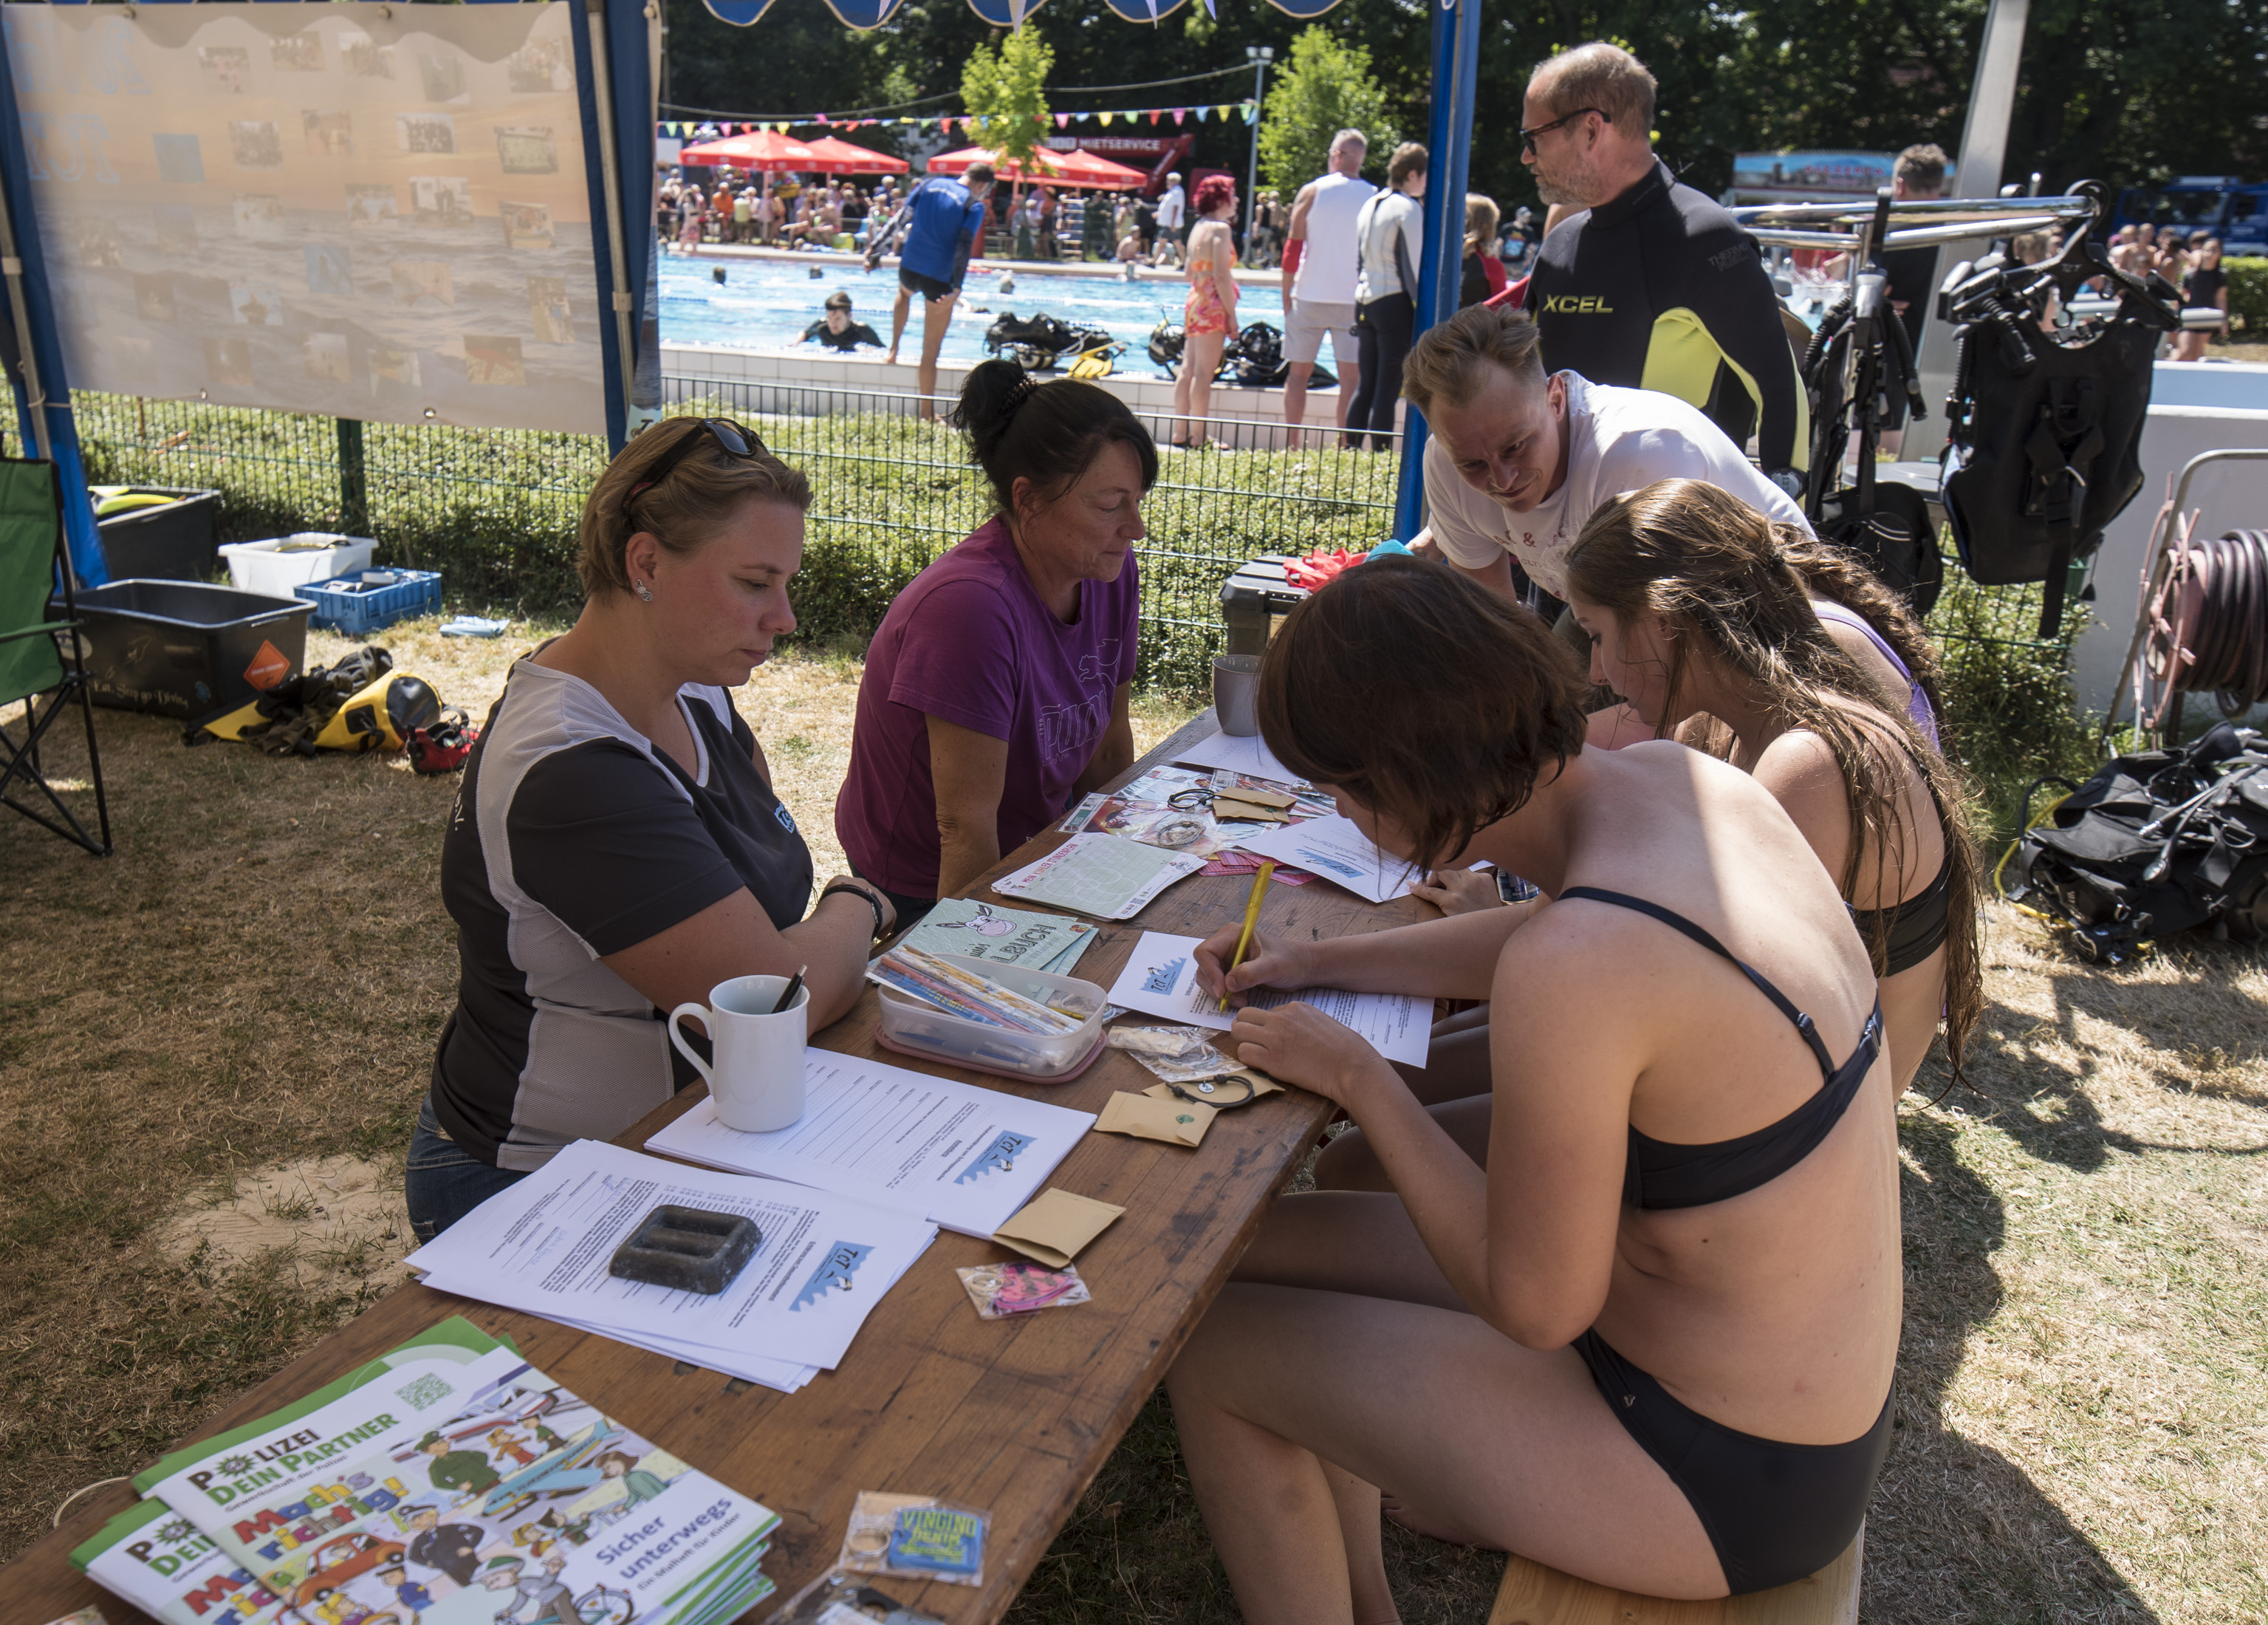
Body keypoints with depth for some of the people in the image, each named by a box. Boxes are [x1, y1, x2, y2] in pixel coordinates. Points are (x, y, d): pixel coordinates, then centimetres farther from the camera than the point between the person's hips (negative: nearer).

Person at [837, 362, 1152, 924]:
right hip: (926, 891, -7)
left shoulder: (1112, 572, -7)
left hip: (1040, 845, 7)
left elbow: (1110, 744, 6)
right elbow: (967, 828, -27)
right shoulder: (971, 605, -31)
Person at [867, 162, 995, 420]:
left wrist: (875, 250, 10)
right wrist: (956, 289, -23)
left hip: (909, 268, 4)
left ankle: (893, 349, 34)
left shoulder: (930, 183, 7)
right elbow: (964, 246, -18)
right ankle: (927, 413, 8)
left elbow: (899, 218, 6)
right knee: (931, 349, 3)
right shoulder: (974, 206, -6)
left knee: (904, 294, 43)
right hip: (940, 278, -4)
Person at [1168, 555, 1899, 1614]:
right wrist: (1319, 962, 13)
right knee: (1267, 1247, 16)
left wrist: (1358, 1077, -12)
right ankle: (1363, 1602, 35)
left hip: (1732, 1476, -8)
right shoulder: (1677, 777, -7)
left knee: (1215, 1348, 2)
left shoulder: (1572, 973, -34)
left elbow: (1536, 1307, -21)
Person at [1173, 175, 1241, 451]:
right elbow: (1221, 276, -17)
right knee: (1204, 373, -8)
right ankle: (1199, 438, -8)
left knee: (1188, 370, 9)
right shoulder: (1220, 229, -11)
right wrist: (1231, 314, -15)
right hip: (1213, 305, -9)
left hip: (1194, 301, 9)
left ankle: (1181, 433, 13)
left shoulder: (1198, 227, 16)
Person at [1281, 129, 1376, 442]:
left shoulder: (1312, 191, 0)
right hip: (1353, 299, 0)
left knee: (1299, 372, 7)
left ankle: (1292, 447, 6)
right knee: (1351, 377, 2)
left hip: (1310, 296, 0)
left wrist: (1287, 296, 5)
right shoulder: (1374, 197, 3)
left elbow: (1292, 248, -1)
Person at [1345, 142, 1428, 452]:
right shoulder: (1408, 208, -9)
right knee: (1388, 389, -5)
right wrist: (1424, 311, -8)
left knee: (1364, 386, 12)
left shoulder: (1369, 203, 13)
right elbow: (1412, 267, -12)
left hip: (1365, 301, 8)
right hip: (1395, 302, -8)